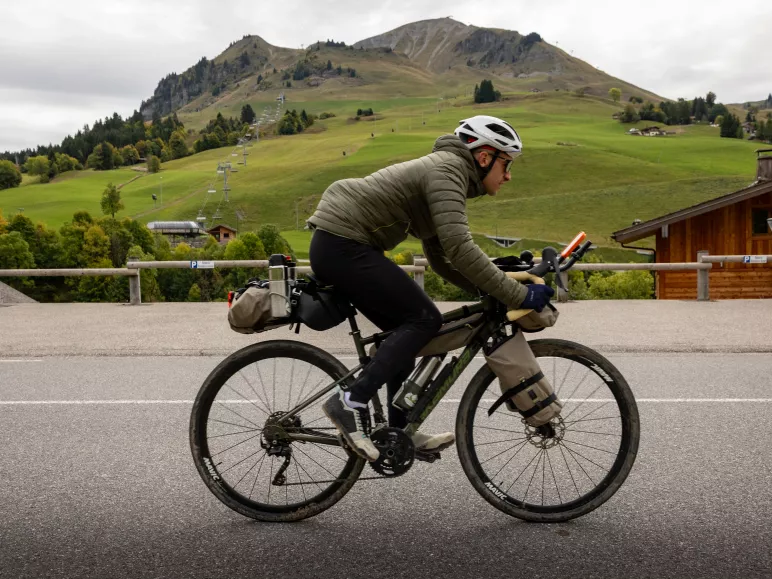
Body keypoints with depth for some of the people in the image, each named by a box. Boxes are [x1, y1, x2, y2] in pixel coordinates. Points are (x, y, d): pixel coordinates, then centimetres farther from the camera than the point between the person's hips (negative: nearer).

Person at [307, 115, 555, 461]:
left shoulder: (443, 173, 19)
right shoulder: (448, 170, -12)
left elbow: (441, 258, 21)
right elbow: (459, 247, -26)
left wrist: (493, 293, 11)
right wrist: (517, 295, -21)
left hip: (336, 246, 10)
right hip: (343, 246, -10)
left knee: (407, 327, 13)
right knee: (424, 319, -9)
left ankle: (401, 432, 18)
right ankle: (351, 402, -11)